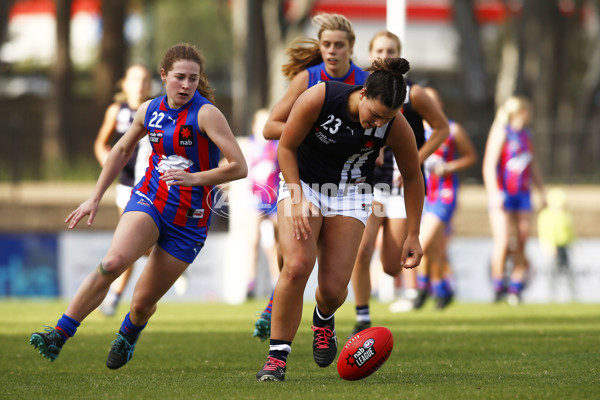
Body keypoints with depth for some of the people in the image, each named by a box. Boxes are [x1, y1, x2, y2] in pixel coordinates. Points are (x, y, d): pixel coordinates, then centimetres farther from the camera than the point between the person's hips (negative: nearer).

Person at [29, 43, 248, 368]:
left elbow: (239, 167, -17)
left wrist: (194, 178, -28)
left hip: (189, 220, -3)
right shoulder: (150, 110, 4)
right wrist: (95, 197, 19)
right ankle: (59, 335, -23)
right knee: (113, 262, -28)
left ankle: (128, 334, 41)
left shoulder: (206, 114, -12)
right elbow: (122, 150, 21)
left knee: (143, 302, 2)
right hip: (149, 201, 3)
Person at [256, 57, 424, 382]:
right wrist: (298, 199, -19)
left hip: (350, 194, 1)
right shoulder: (317, 99, -27)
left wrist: (413, 235, -2)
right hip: (302, 182, -1)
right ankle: (277, 355, -13)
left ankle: (323, 319, 29)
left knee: (334, 287, -9)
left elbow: (412, 177, -4)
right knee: (297, 266, -25)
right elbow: (286, 148, -12)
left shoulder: (396, 127, -21)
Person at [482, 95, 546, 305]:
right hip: (502, 195, -7)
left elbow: (534, 167, 27)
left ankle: (515, 287, 8)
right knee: (503, 241, -14)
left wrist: (542, 192, 24)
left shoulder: (527, 135, 17)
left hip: (522, 194, 7)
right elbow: (489, 165, -12)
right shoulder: (501, 132, -6)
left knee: (522, 242, 2)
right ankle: (498, 286, -4)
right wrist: (494, 193, -20)